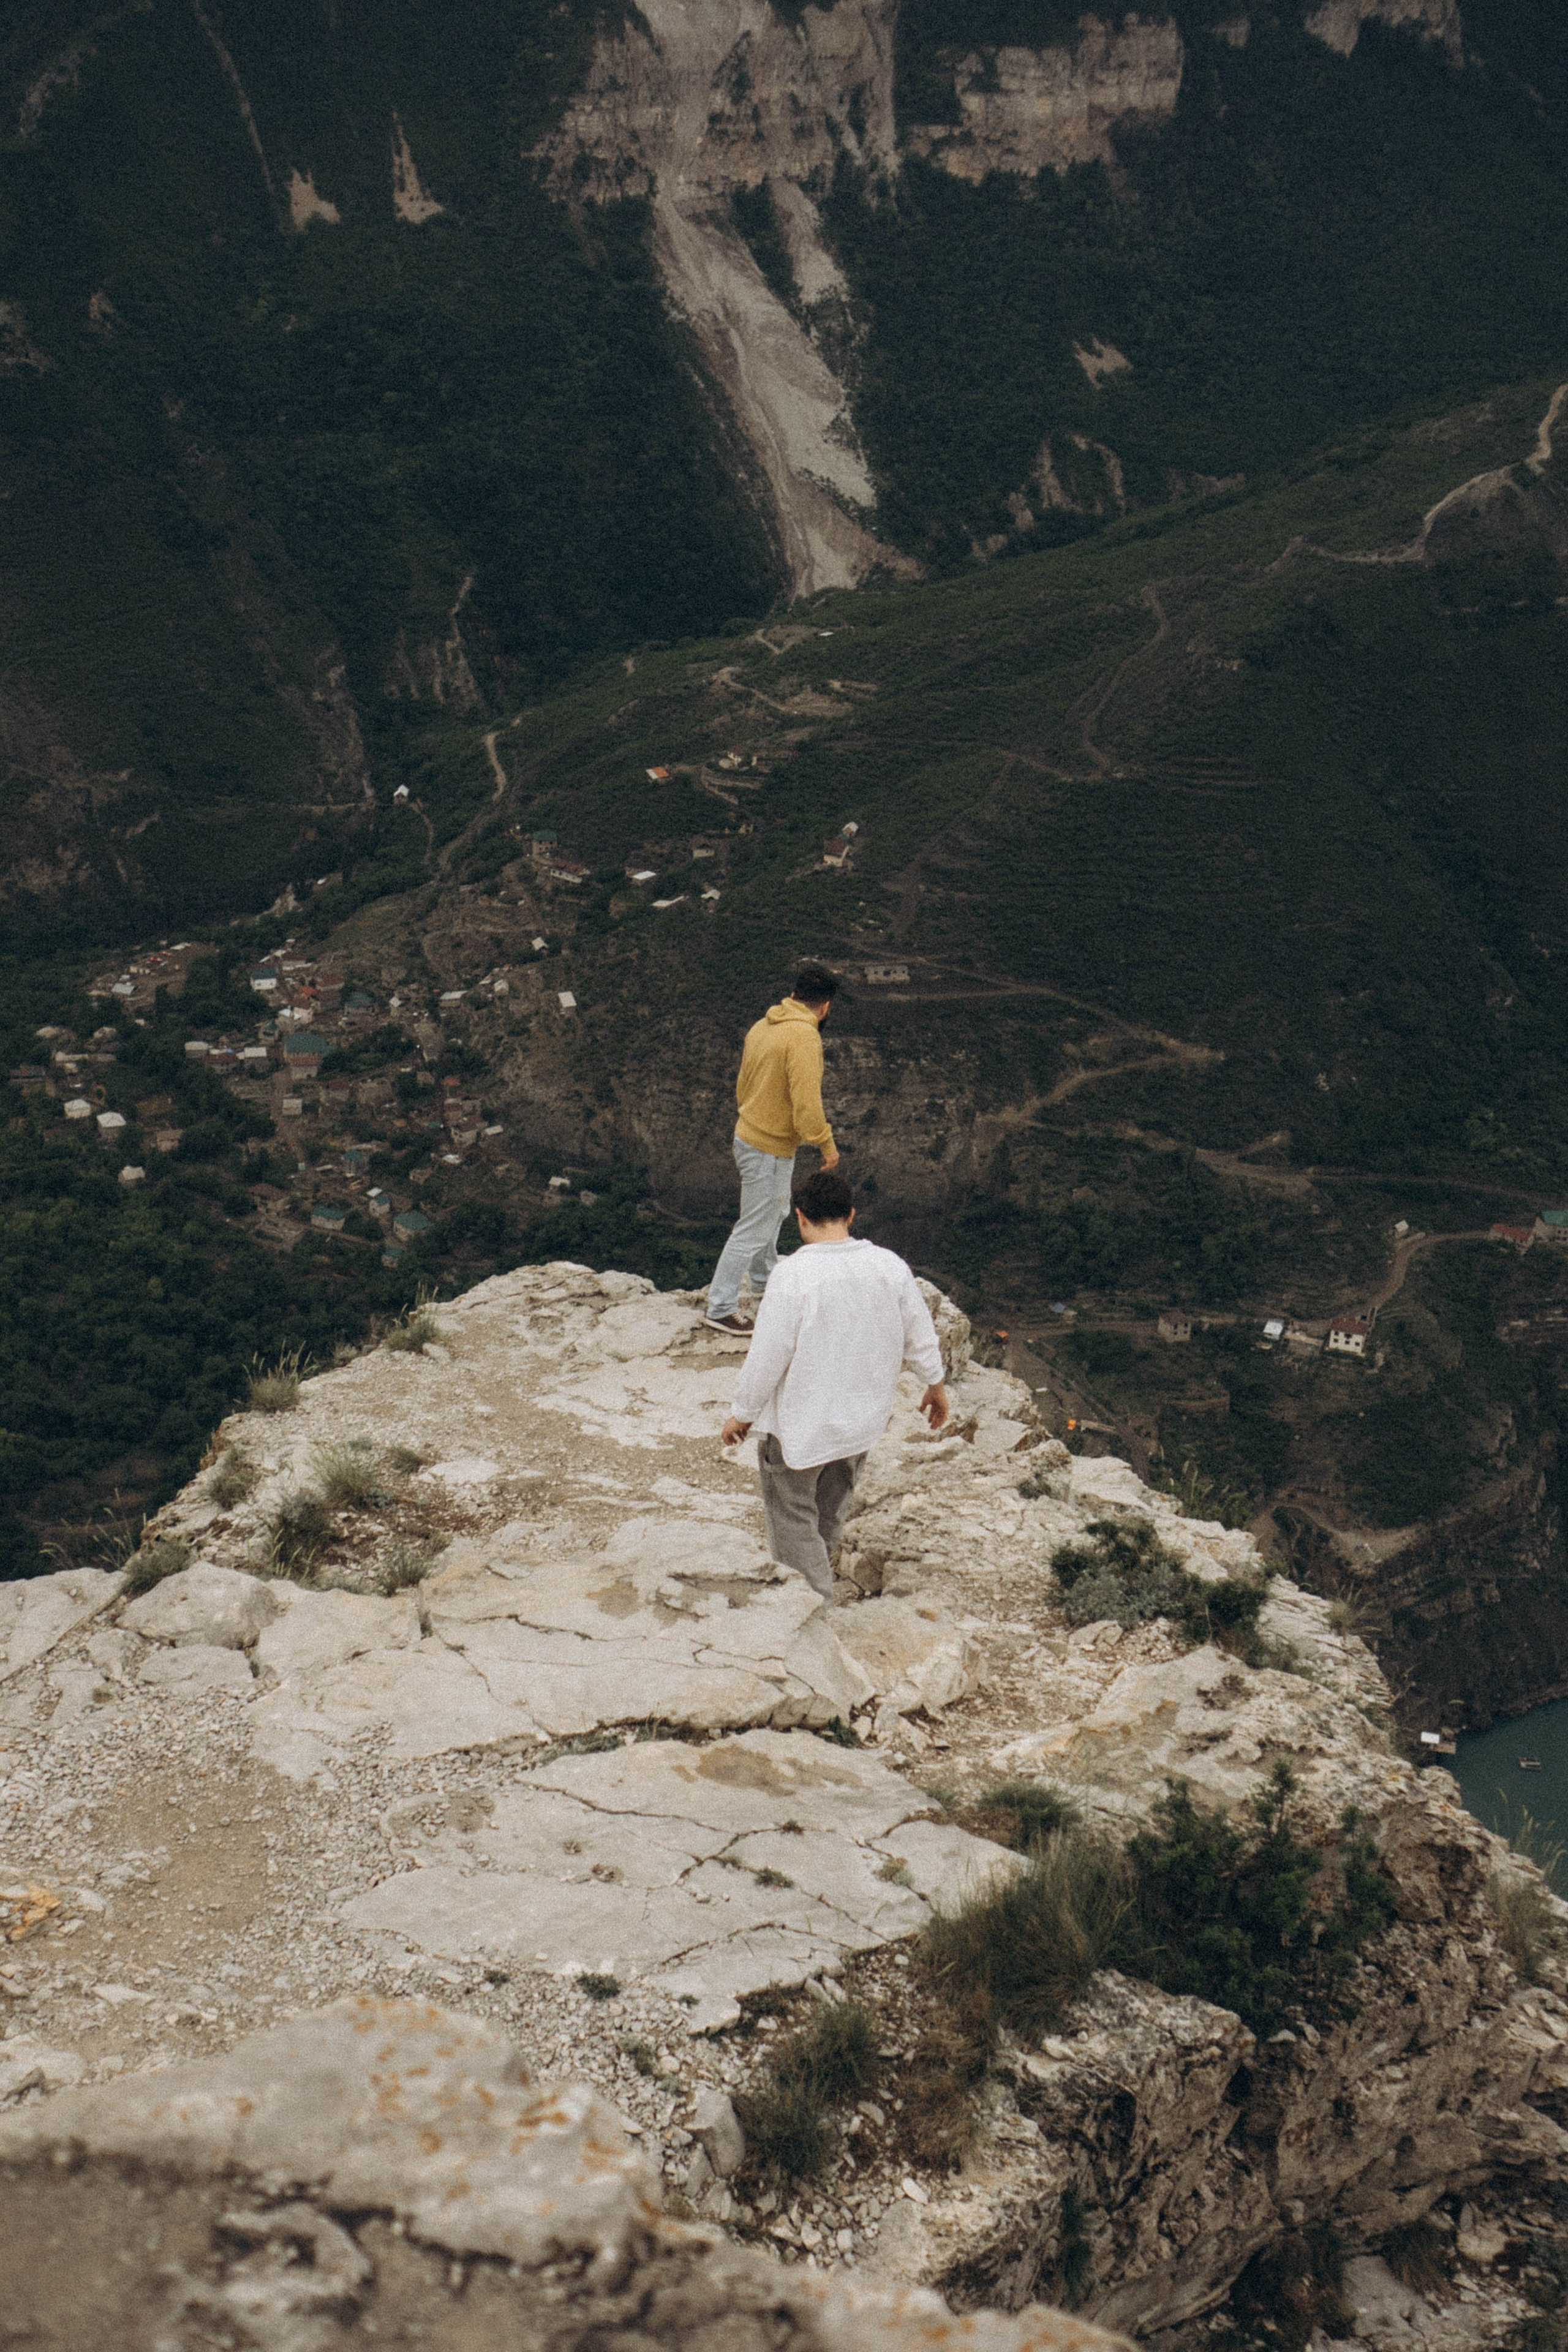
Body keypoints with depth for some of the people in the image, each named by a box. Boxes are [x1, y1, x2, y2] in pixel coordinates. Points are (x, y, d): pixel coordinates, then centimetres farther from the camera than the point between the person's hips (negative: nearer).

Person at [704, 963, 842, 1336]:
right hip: (769, 1151, -10)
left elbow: (742, 1086, 14)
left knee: (774, 1213, 29)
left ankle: (765, 1280, 48)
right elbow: (806, 1103, -29)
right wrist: (826, 1144, -17)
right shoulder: (804, 1037, -24)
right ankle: (720, 1308, 7)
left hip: (750, 1134, 10)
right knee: (753, 1231, 0)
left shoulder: (762, 1026, 4)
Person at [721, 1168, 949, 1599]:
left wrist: (743, 1413, -5)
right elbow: (921, 1337, 3)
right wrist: (935, 1386, 21)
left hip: (801, 1422, -6)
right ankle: (819, 1568, 48)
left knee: (792, 1512, 13)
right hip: (864, 1418, 6)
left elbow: (766, 1357, -20)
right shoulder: (890, 1267, -9)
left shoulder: (793, 1277, -25)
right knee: (831, 1505, 28)